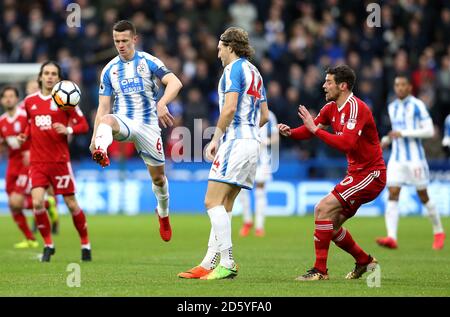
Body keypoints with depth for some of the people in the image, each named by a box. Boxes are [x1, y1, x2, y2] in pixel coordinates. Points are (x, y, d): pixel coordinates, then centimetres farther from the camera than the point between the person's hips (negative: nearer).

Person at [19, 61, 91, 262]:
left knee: (71, 204, 2)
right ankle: (48, 245, 3)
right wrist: (26, 135, 3)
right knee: (37, 202, -13)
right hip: (37, 161, 2)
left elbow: (83, 125, -1)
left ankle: (85, 244, 19)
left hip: (60, 160, -2)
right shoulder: (30, 101, 8)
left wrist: (68, 130, -19)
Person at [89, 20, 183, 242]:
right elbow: (103, 108, 8)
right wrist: (95, 138, -3)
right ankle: (101, 153, -68)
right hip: (123, 122, 1)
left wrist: (162, 104, -35)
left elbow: (175, 83, -16)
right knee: (107, 119, -37)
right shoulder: (109, 70, 8)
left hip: (148, 124, -1)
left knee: (158, 176, 6)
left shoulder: (148, 62, -2)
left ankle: (163, 213, 34)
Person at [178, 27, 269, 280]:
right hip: (252, 142, 10)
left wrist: (216, 139, -10)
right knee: (224, 205, 9)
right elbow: (264, 116, 22)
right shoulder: (255, 72, 21)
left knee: (213, 202, -12)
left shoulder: (234, 69, -7)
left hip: (235, 141, -10)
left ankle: (227, 263, -19)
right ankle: (209, 264, 8)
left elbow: (230, 108, -18)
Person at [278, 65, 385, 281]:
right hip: (356, 172, 10)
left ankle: (320, 270, -16)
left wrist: (316, 129, -28)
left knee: (324, 208, -19)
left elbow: (346, 143, -30)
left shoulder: (355, 108, -19)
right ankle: (365, 261, 28)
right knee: (331, 225, 10)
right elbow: (310, 130, 10)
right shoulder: (331, 108, 9)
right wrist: (290, 132, -11)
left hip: (370, 174, -10)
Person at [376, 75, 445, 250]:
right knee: (392, 196, -11)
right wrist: (387, 139, 9)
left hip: (415, 158, -5)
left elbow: (429, 130, -14)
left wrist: (402, 133, -19)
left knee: (423, 196, 4)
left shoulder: (417, 105, -7)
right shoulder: (392, 107, 13)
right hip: (396, 158, 5)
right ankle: (391, 238, -21)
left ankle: (438, 232, 25)